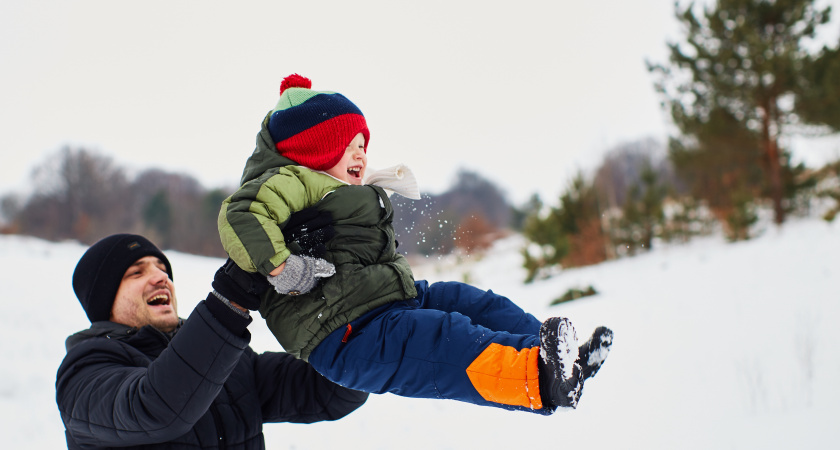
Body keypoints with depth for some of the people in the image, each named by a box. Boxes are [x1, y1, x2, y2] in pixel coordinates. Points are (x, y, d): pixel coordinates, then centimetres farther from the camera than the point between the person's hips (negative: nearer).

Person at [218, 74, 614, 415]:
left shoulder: (347, 191, 27)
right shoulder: (296, 181, -8)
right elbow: (239, 215, -24)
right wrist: (281, 268, -31)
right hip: (342, 338, -11)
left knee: (475, 303, 0)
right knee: (444, 339, -32)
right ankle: (536, 378, -52)